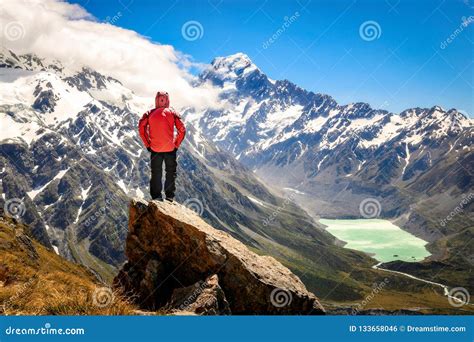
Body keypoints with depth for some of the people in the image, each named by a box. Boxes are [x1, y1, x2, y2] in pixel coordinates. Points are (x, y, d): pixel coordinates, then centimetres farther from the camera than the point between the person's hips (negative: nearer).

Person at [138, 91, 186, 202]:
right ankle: (170, 197, 15)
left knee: (156, 173, 11)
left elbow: (141, 127, -8)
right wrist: (176, 144, 1)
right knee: (171, 173, 13)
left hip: (155, 148, 0)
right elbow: (182, 130, -6)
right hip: (170, 148, 0)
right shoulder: (172, 113, -2)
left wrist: (147, 144, -2)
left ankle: (156, 196, 11)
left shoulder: (150, 113, -1)